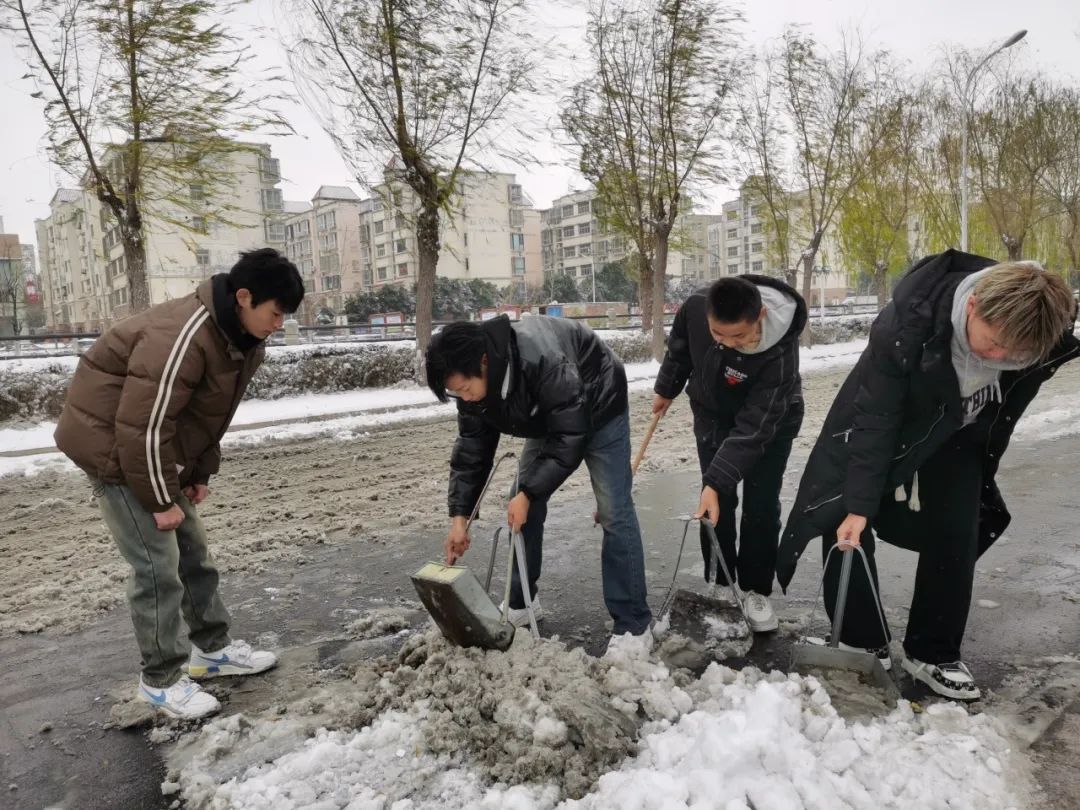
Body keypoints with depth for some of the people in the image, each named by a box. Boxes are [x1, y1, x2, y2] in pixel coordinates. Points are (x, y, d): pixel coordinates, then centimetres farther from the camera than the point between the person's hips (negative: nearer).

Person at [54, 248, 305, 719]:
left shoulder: (242, 339, -1)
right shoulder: (182, 337, -32)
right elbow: (142, 426, -29)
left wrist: (199, 476, 7)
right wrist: (162, 500, -20)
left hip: (155, 450, 9)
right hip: (114, 446, -9)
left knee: (193, 551, 13)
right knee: (157, 564, -7)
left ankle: (213, 648, 27)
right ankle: (160, 680, 9)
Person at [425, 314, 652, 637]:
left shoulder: (543, 360, -42)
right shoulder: (472, 380, -18)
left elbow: (570, 438, -34)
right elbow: (472, 449, -10)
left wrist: (528, 493, -31)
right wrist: (459, 516, -14)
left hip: (598, 412, -6)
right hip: (548, 420, 7)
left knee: (613, 512, -10)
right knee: (522, 506, 2)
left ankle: (633, 625, 0)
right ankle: (521, 603, 18)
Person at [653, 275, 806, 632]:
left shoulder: (780, 351, -40)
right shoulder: (696, 306, -30)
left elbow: (753, 429, -37)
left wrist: (716, 481, -42)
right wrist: (666, 389, 8)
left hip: (771, 420, -3)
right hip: (713, 414, 3)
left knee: (760, 505, -3)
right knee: (717, 501, 2)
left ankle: (755, 590, 13)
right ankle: (718, 585, 15)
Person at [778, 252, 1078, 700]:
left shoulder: (1040, 333, -26)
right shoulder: (905, 324, -40)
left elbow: (1009, 401, -3)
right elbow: (875, 419, -31)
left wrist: (984, 466, 10)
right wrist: (859, 503, -30)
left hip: (958, 434, 3)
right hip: (881, 422, -3)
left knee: (957, 534, -2)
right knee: (842, 520, -5)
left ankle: (933, 653, 15)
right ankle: (861, 645, 11)